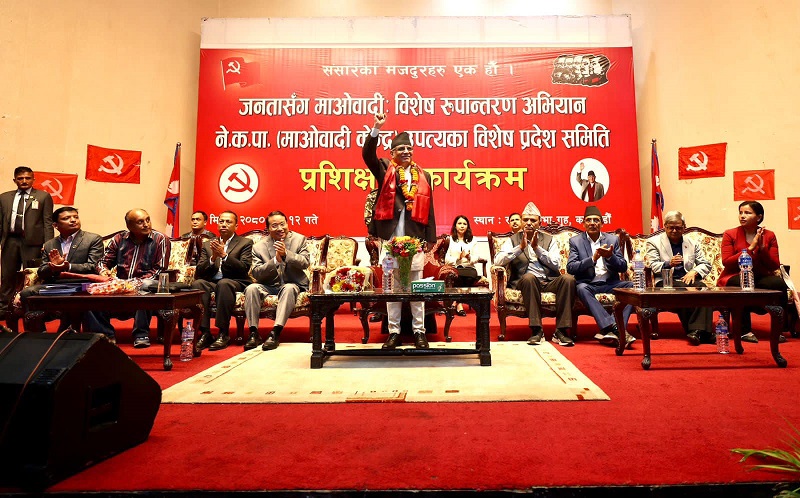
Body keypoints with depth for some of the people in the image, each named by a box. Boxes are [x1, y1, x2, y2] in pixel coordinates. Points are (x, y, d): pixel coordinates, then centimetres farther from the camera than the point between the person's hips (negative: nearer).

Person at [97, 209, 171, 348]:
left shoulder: (160, 240, 1)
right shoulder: (119, 239, 13)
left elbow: (159, 269, -5)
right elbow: (104, 262, 16)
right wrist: (103, 271, -9)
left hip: (146, 282, -3)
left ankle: (141, 334, -25)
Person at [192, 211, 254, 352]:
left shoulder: (246, 243, 10)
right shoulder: (207, 244, 21)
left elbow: (244, 268, -5)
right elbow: (199, 272, 10)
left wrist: (224, 255, -13)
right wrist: (213, 257, -7)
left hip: (235, 283, -3)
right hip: (211, 283, 3)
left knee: (224, 283, -36)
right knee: (197, 283, -30)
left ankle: (223, 333, -30)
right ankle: (205, 333, -29)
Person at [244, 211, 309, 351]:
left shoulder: (299, 239, 2)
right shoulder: (259, 247, 1)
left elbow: (305, 263, -10)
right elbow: (255, 273, -8)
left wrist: (286, 254, -25)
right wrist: (276, 260, -22)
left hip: (293, 284, -1)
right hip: (269, 285, 2)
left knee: (289, 289, -35)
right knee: (251, 288, -26)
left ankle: (276, 333, -38)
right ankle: (254, 333, -22)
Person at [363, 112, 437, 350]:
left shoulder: (424, 176, 14)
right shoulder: (385, 170, 10)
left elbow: (428, 210, 11)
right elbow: (368, 155, -7)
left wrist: (430, 239, 6)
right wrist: (376, 129, -19)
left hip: (415, 238, 1)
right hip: (390, 237, -1)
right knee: (392, 286, 4)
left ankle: (419, 332, 14)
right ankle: (394, 332, 13)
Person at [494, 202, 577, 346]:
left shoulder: (549, 239, 17)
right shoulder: (513, 240, 12)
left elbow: (555, 264, 1)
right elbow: (497, 261, -5)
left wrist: (537, 248, -8)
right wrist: (520, 247, -11)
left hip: (549, 281, 3)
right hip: (525, 281, -2)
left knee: (568, 278, -27)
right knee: (529, 277, -36)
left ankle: (561, 331, -23)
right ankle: (537, 330, -30)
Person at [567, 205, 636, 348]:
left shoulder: (613, 239, 12)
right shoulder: (575, 241, 5)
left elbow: (623, 267, 6)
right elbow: (570, 268, -7)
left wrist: (610, 256, -15)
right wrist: (593, 259, -20)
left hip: (610, 283, 3)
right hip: (589, 284, -2)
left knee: (632, 285, -24)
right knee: (581, 288, -35)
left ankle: (620, 329, -31)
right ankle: (612, 327, -41)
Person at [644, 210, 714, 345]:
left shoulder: (692, 244, 23)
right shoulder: (654, 242, 11)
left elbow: (706, 264, 18)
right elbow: (652, 266, -2)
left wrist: (694, 271, -5)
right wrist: (668, 264, -23)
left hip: (688, 279, 4)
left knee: (703, 289, -31)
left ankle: (700, 330, -34)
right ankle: (693, 331, -27)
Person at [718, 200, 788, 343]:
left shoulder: (769, 235, 8)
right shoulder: (730, 235, 1)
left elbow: (775, 266, 2)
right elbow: (726, 262, -12)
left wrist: (762, 248, -12)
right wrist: (750, 248, -16)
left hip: (760, 277, 3)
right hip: (734, 277, -3)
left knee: (779, 283, -27)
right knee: (744, 285, -36)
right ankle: (745, 331, -25)